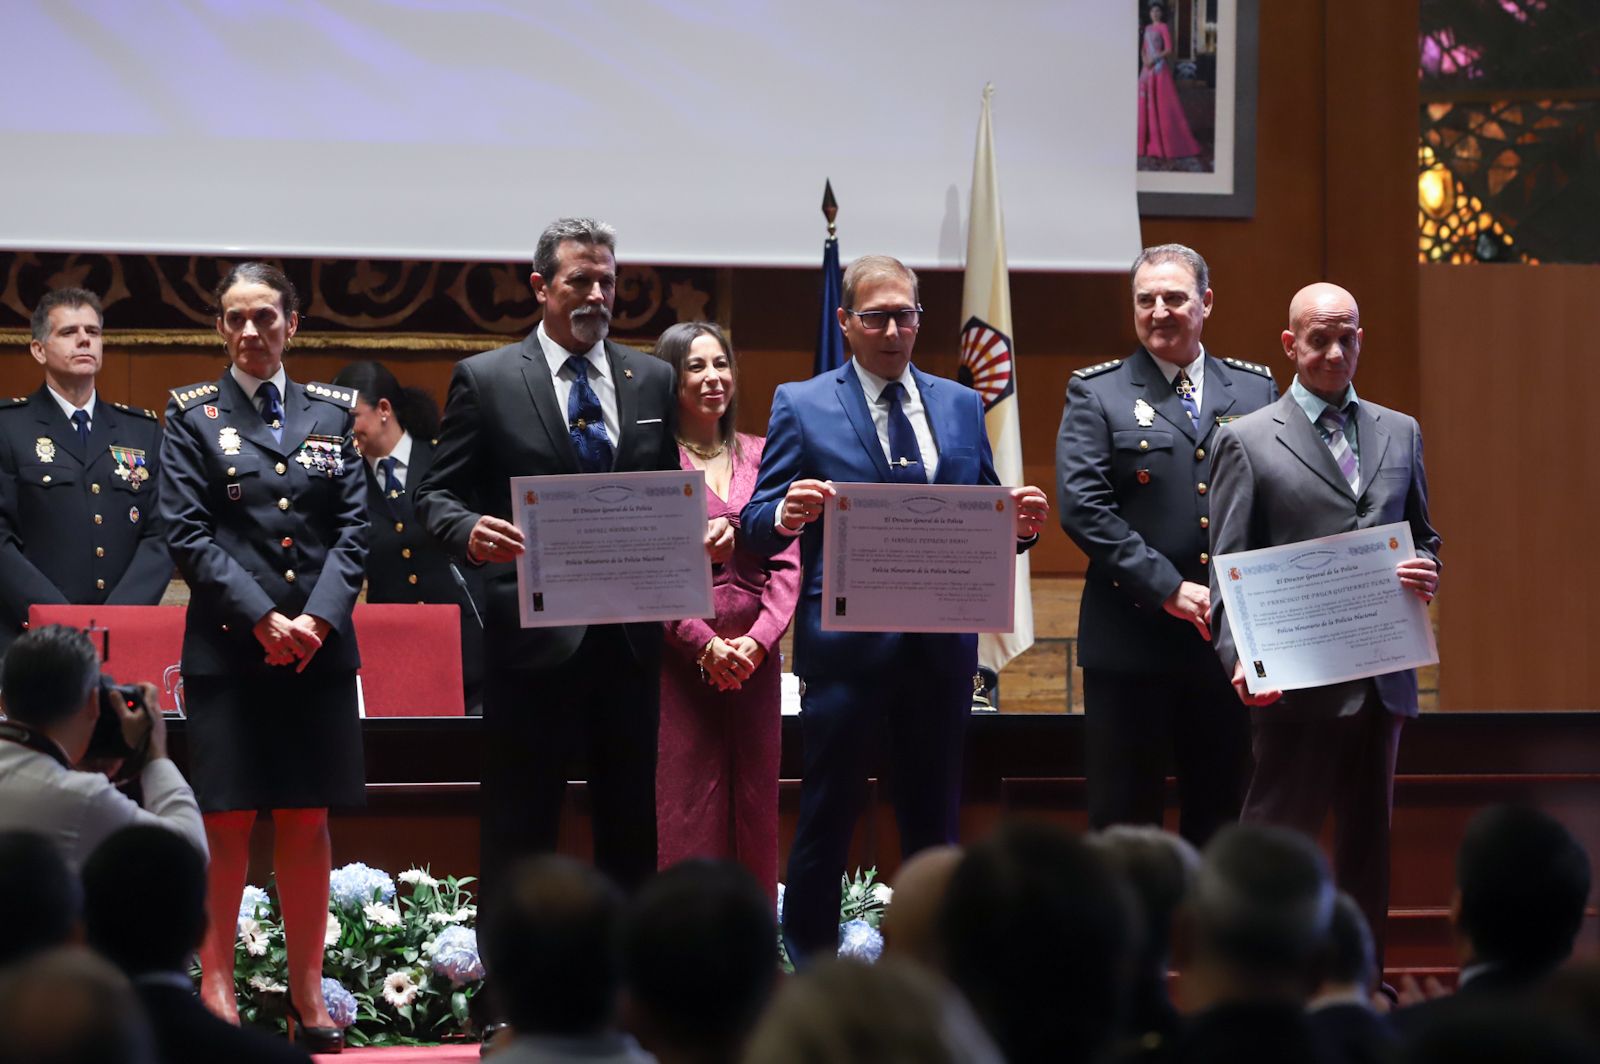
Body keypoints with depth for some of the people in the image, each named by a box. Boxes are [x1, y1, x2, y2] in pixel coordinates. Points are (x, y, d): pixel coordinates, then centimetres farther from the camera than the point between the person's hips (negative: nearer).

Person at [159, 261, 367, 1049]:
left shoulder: (330, 413, 12)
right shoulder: (194, 415, 4)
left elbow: (353, 528, 7)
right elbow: (188, 533, -4)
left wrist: (319, 617, -8)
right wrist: (262, 618, -13)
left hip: (319, 647, 3)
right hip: (227, 648, -2)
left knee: (308, 825, 4)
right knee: (227, 823, -2)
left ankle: (307, 992, 9)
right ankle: (216, 986, 3)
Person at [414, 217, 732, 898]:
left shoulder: (653, 381, 12)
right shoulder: (485, 380, 1)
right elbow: (437, 494, 1)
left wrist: (704, 529, -5)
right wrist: (470, 531, -21)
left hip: (629, 637, 4)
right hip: (533, 635, -4)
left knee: (632, 823, 8)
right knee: (521, 827, 0)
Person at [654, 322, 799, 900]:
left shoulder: (761, 456, 12)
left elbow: (787, 560, 8)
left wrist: (758, 638, -7)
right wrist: (705, 644, -14)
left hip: (754, 658, 4)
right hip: (677, 656, -4)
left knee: (752, 811, 5)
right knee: (681, 814, -6)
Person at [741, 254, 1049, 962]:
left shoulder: (960, 406, 13)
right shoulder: (801, 406, 2)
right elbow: (757, 526, -3)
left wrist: (1021, 525, -9)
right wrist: (789, 513, -25)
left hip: (943, 645, 4)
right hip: (845, 643, -4)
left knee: (935, 822, 9)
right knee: (827, 819, 0)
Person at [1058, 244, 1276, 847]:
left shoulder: (1255, 390, 12)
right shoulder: (1096, 394, 3)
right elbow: (1081, 506, -7)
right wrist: (1169, 589, -14)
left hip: (1232, 639, 3)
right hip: (1131, 640, -2)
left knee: (1221, 818, 7)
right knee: (1123, 825, 0)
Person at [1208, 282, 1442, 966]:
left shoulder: (1400, 433, 14)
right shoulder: (1248, 441, 0)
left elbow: (1423, 537, 22)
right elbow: (1228, 569, -4)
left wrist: (1427, 572, -2)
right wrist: (1240, 658, -18)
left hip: (1382, 681, 5)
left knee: (1368, 845, 10)